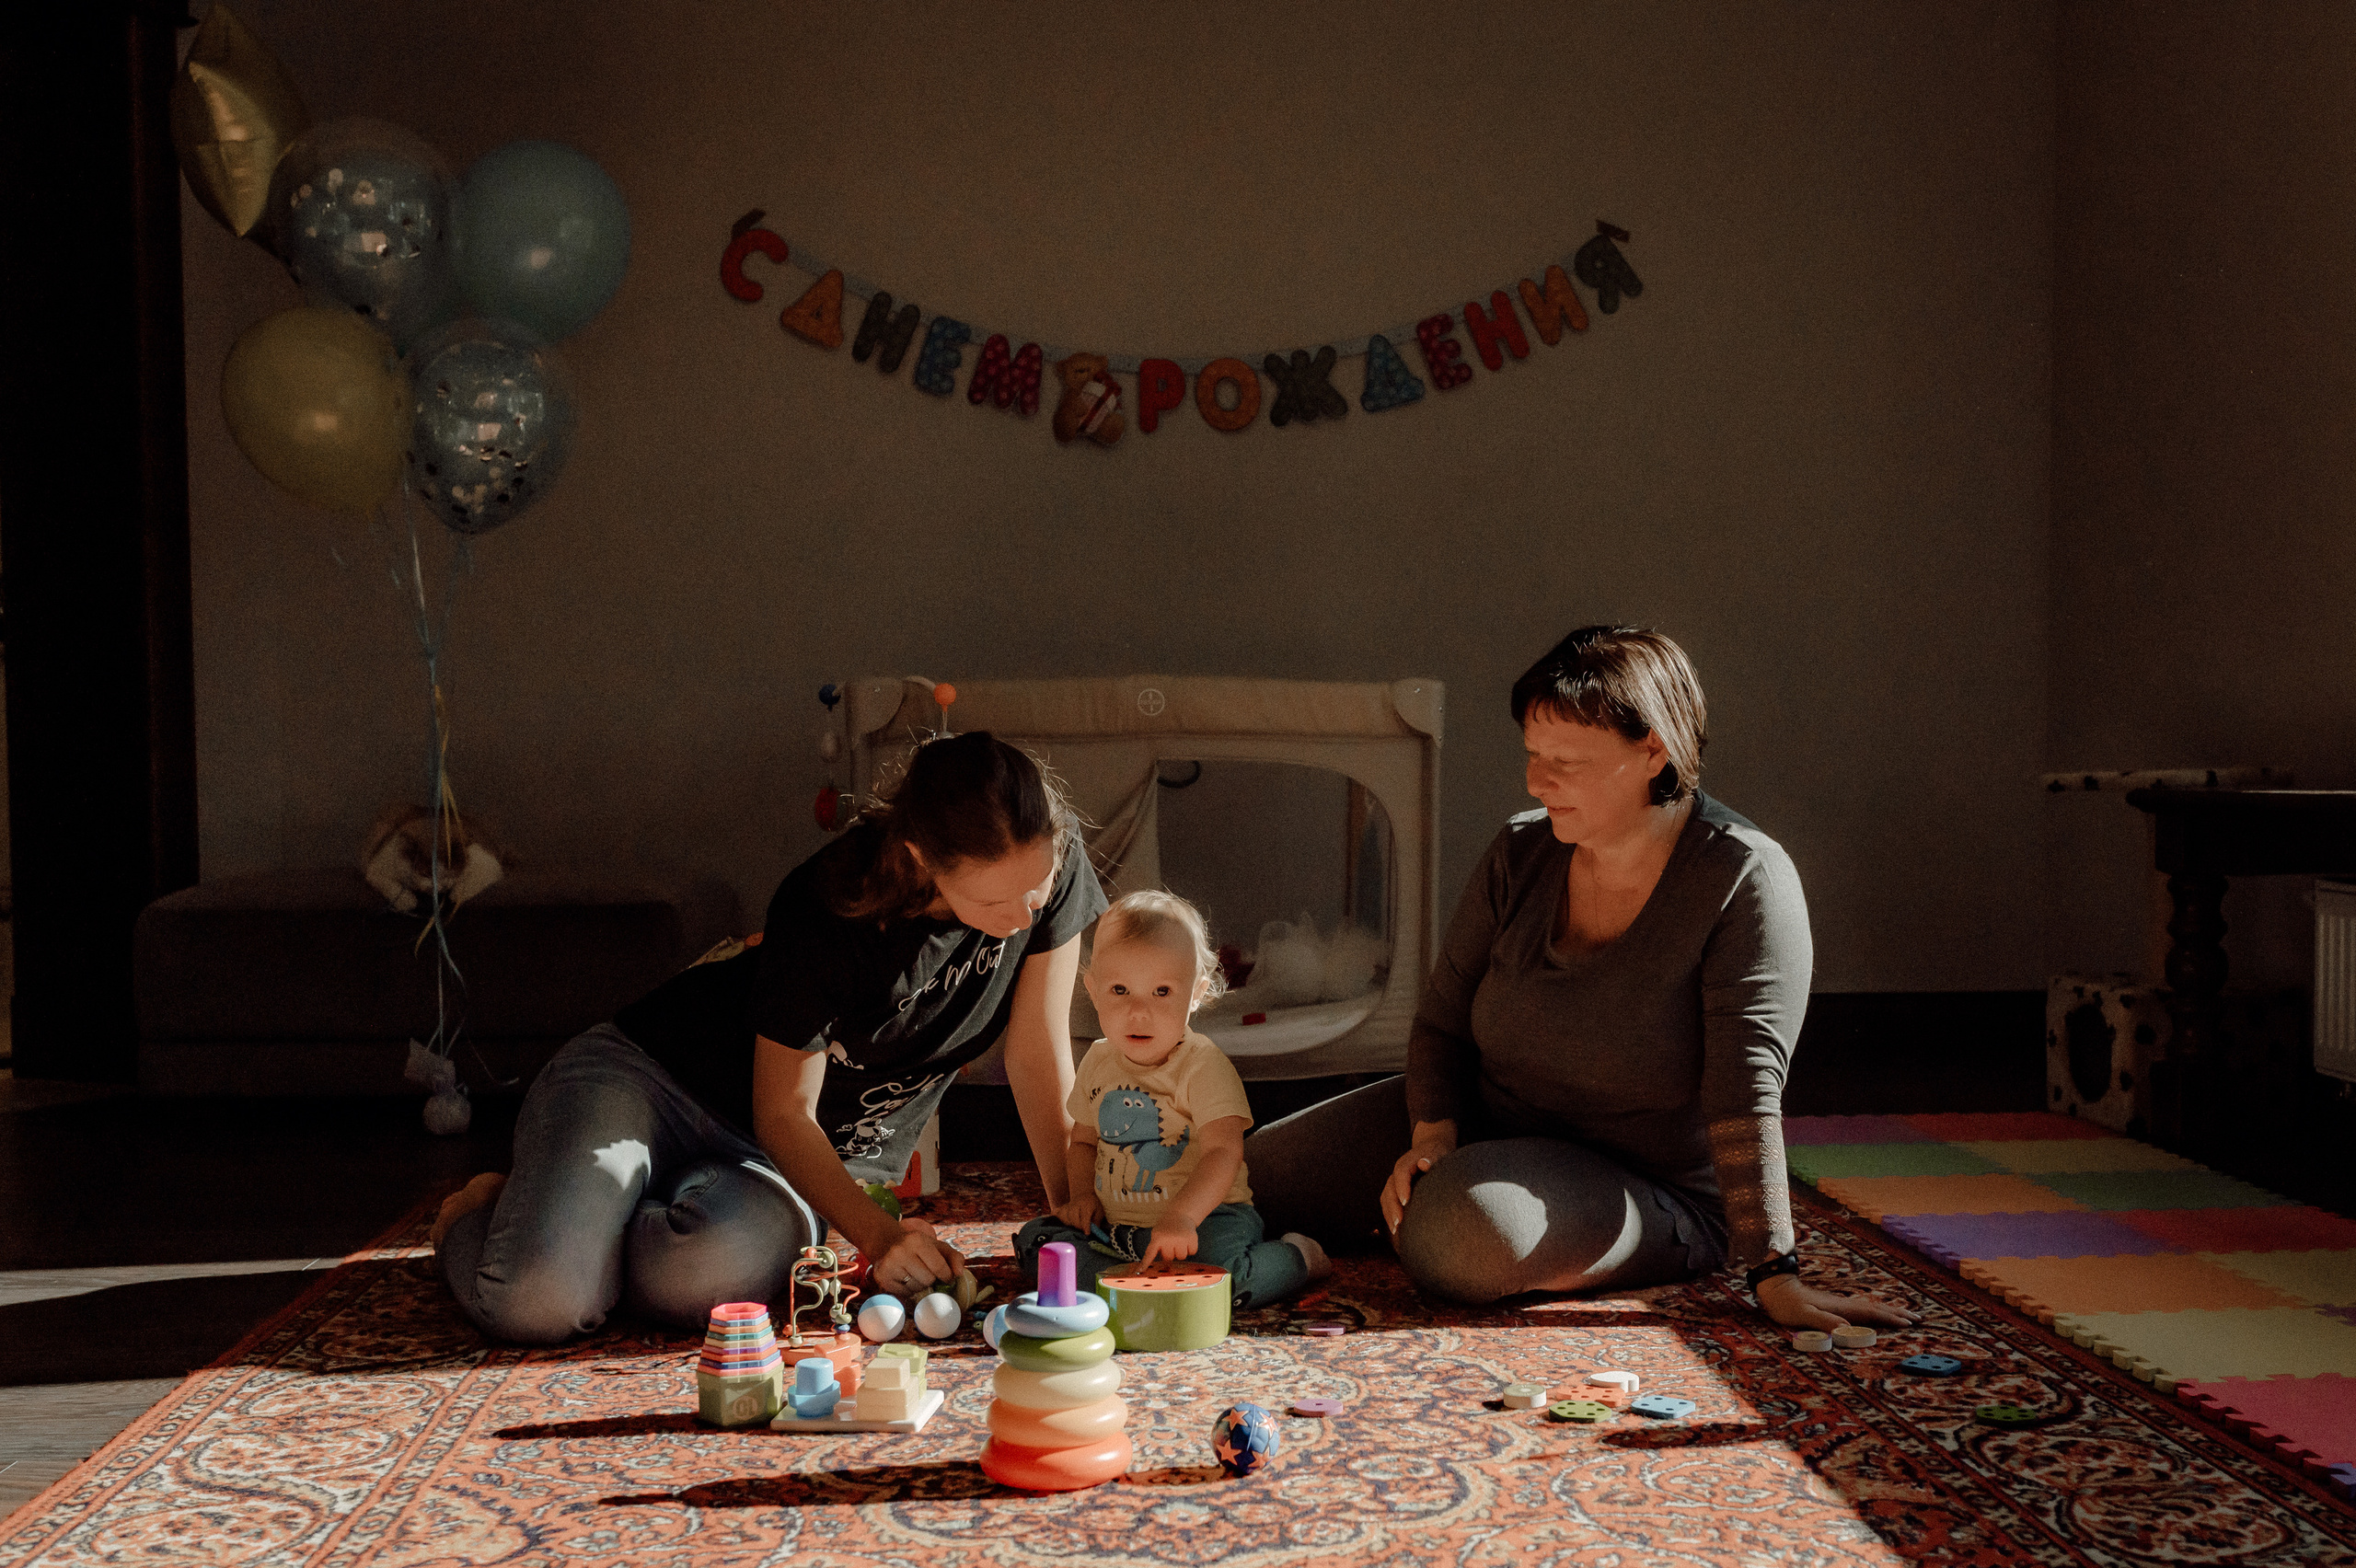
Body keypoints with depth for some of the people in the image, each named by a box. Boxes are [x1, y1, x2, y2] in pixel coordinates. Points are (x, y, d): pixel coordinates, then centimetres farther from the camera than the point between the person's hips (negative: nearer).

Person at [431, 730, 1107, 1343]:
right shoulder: (828, 910, -29)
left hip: (822, 1152, 4)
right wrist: (877, 1237, -31)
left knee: (702, 1279, -33)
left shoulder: (1052, 861, -17)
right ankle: (487, 1212, 9)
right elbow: (784, 1113, -19)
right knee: (537, 1302, -28)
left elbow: (1041, 1058, -8)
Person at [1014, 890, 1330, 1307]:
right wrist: (1082, 1193, 0)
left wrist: (1181, 1216, -42)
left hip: (1204, 1218, -6)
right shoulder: (1098, 1063, 5)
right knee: (1034, 1238, -9)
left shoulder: (1204, 1065, -15)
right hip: (1115, 1226, 6)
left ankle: (1295, 1258, -5)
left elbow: (1224, 1152, -26)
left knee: (1213, 1267, -35)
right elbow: (1084, 1140, 21)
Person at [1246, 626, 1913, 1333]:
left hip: (1650, 1187, -5)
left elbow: (1745, 1093, -26)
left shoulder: (1744, 880, -20)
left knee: (1465, 1231, -36)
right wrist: (1432, 1137, -16)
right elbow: (1443, 1020, 2)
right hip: (1486, 1120, 6)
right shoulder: (1521, 852, -4)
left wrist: (1776, 1279, -28)